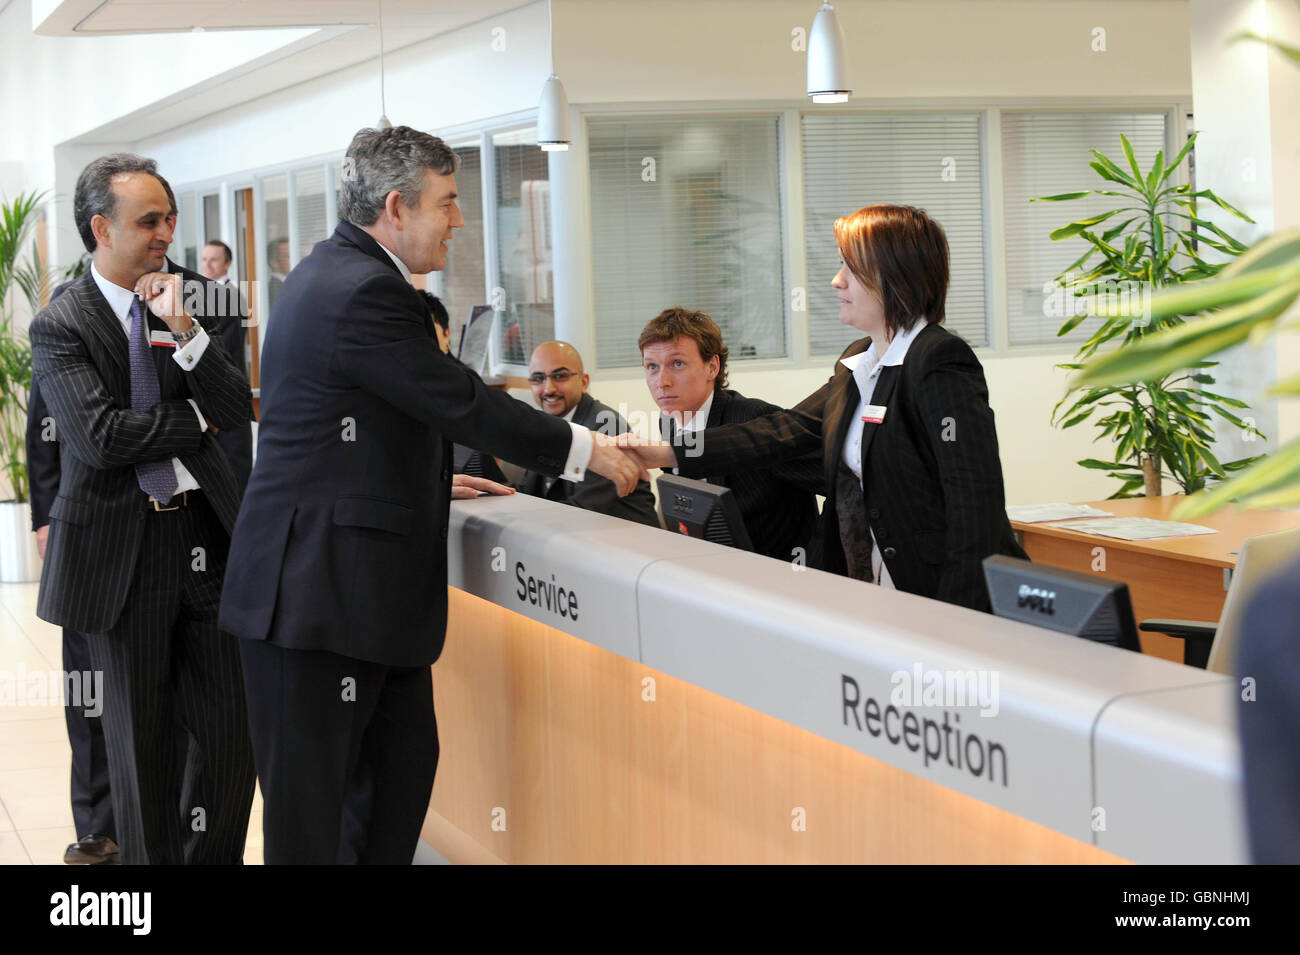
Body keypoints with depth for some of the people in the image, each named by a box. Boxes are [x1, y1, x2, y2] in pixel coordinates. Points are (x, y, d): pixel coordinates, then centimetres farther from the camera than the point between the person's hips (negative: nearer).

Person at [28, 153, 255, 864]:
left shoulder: (181, 304, 9)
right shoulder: (59, 326, -5)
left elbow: (236, 409, -1)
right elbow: (101, 437, -17)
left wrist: (184, 330, -13)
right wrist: (195, 419, -6)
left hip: (206, 534, 4)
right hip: (122, 550, -4)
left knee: (231, 729, 4)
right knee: (140, 738, 8)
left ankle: (213, 856, 18)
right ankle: (150, 858, 22)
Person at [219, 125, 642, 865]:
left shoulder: (336, 274, 16)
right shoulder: (364, 292, -18)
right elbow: (463, 403, -16)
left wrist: (428, 479, 24)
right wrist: (585, 450, -6)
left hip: (358, 589, 11)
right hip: (318, 593, -11)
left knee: (404, 757, 16)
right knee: (310, 807, -3)